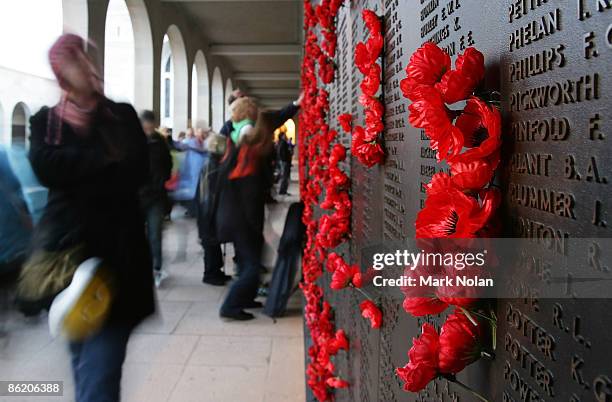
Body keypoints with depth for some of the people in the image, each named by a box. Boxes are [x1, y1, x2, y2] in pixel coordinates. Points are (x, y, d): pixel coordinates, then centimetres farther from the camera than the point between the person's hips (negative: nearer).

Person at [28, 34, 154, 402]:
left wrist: (75, 181, -11)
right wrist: (104, 157, -11)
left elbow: (137, 171, -8)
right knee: (84, 362, 17)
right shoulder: (45, 120, 8)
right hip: (67, 251, 2)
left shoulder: (123, 116, 7)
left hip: (117, 252, -2)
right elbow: (46, 167, -12)